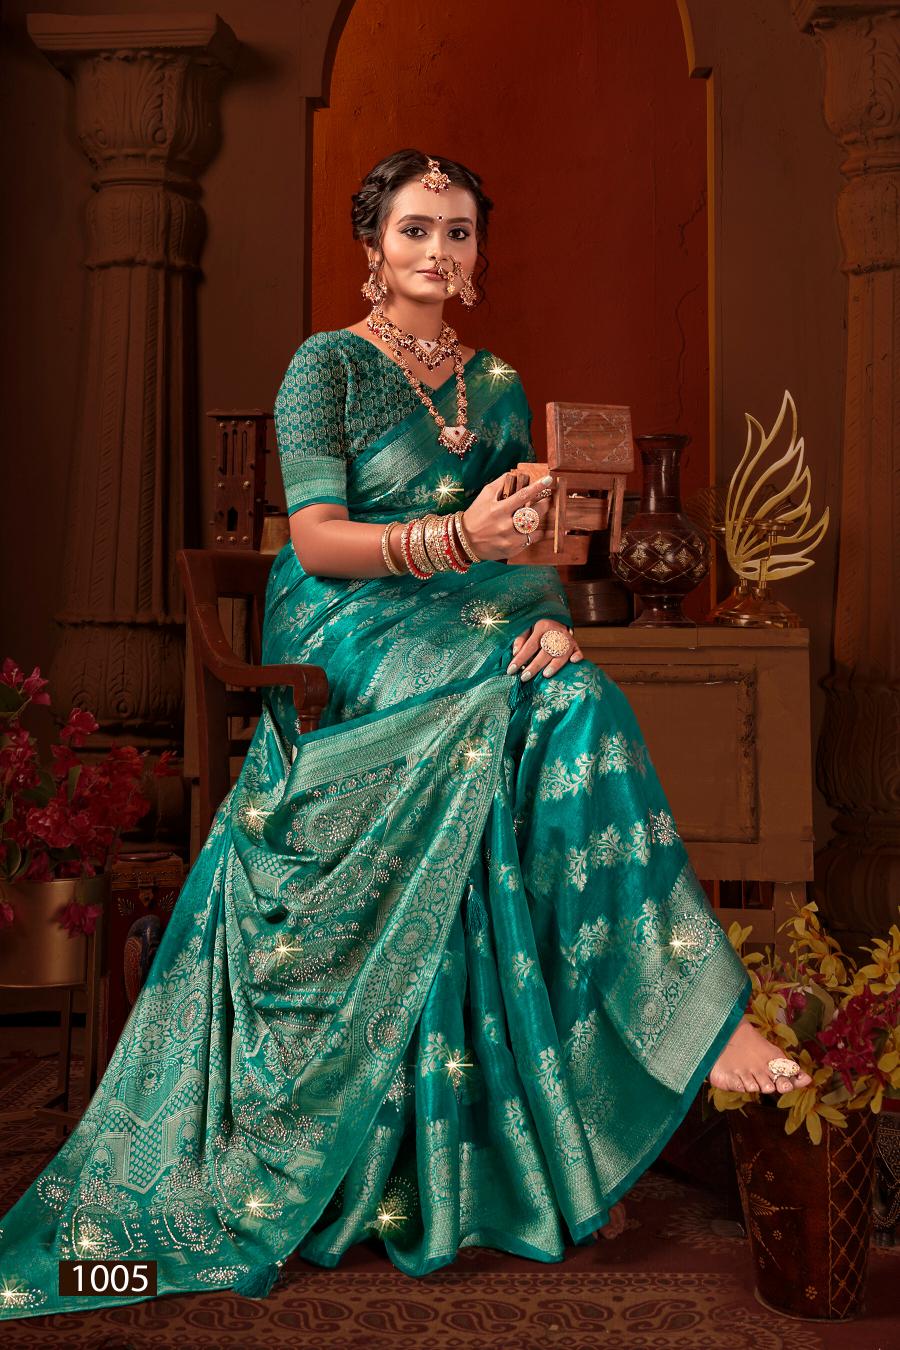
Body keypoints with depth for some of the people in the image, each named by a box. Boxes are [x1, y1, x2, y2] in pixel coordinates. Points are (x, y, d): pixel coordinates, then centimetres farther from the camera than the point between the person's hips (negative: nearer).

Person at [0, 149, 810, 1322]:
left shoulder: (497, 384, 17)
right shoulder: (328, 365, 1)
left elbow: (527, 540, 9)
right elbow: (316, 537, -11)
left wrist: (551, 618, -13)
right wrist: (453, 541, -26)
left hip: (469, 633, 5)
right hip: (346, 637, -5)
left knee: (564, 686, -25)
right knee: (571, 703, -27)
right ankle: (691, 1008, -22)